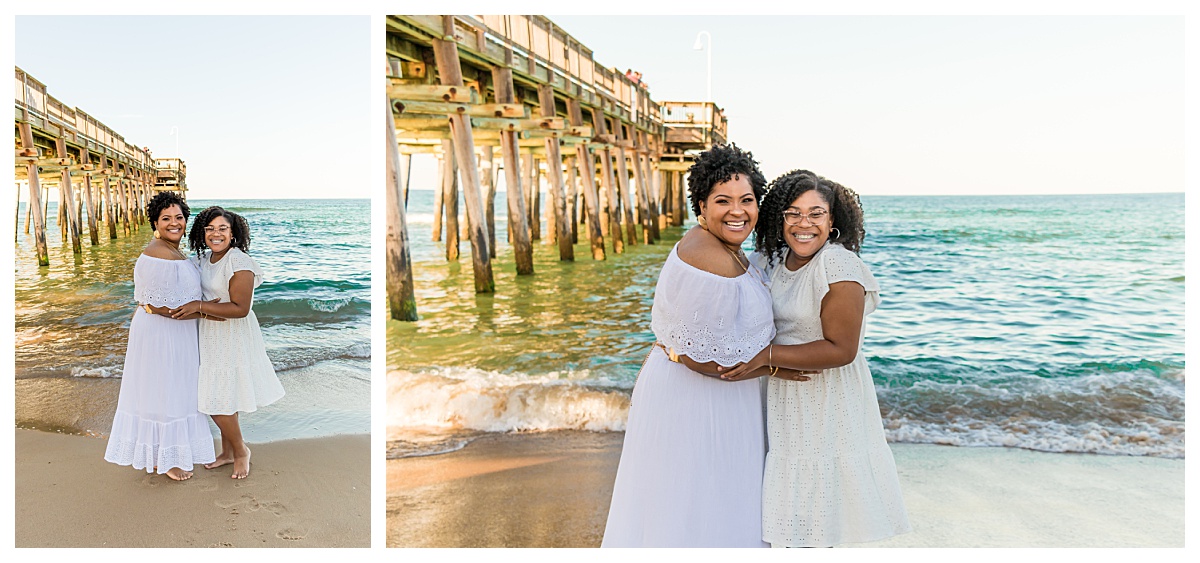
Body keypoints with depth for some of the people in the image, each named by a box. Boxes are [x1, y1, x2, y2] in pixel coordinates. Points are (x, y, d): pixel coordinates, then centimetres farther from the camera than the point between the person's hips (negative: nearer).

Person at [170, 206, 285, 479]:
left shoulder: (239, 263, -20)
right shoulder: (203, 258, 7)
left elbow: (240, 308, -25)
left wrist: (199, 306, -25)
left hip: (233, 337, -8)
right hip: (211, 335, 8)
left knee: (219, 401, -4)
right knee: (216, 396, 14)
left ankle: (241, 450, 19)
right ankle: (228, 452, 30)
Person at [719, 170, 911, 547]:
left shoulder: (839, 265, -20)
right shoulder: (773, 259, 3)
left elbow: (841, 350, -22)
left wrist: (766, 356, -24)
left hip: (825, 404, -7)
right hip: (784, 402, 7)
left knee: (809, 524, 5)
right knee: (784, 515, 18)